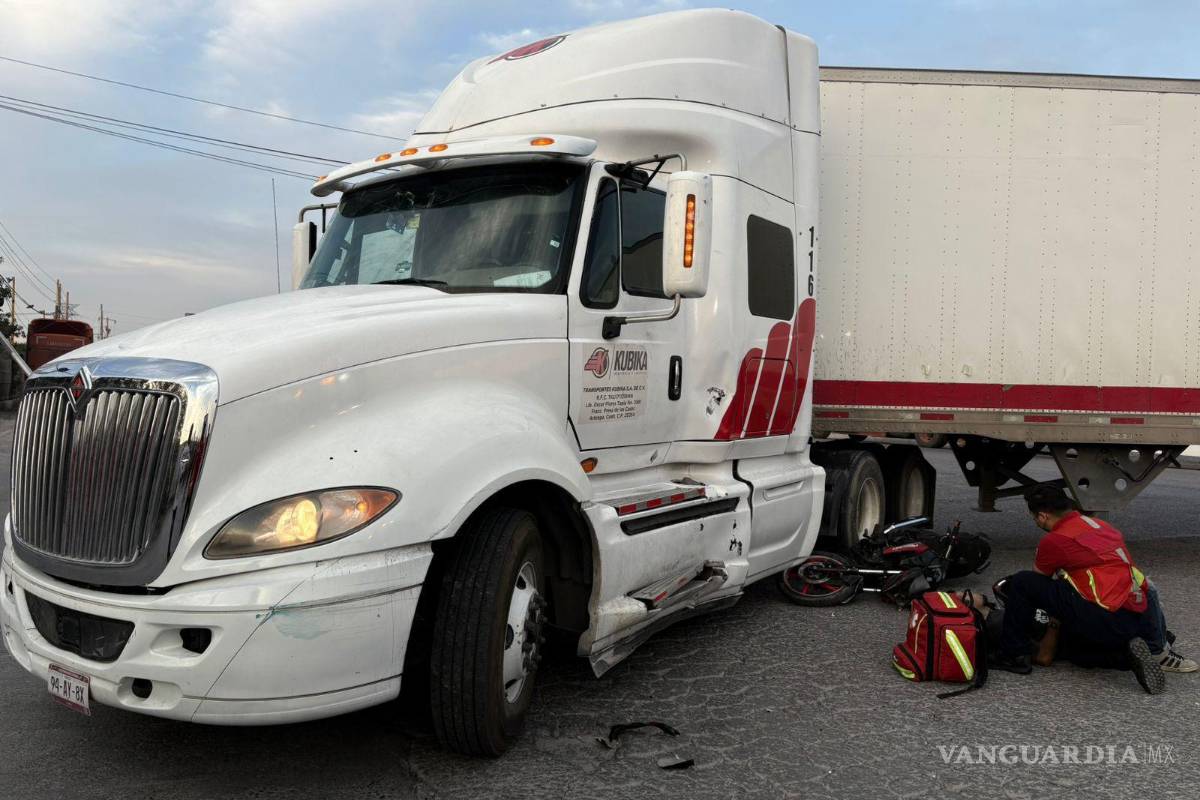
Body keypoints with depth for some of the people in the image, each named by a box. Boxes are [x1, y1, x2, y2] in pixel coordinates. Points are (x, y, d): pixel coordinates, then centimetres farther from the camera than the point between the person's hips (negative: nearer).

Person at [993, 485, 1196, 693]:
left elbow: (1038, 578, 13)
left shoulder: (1054, 541, -5)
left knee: (1021, 583, -3)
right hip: (1142, 620, 7)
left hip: (1106, 622, -7)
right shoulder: (1100, 525, 17)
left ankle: (1014, 656, 4)